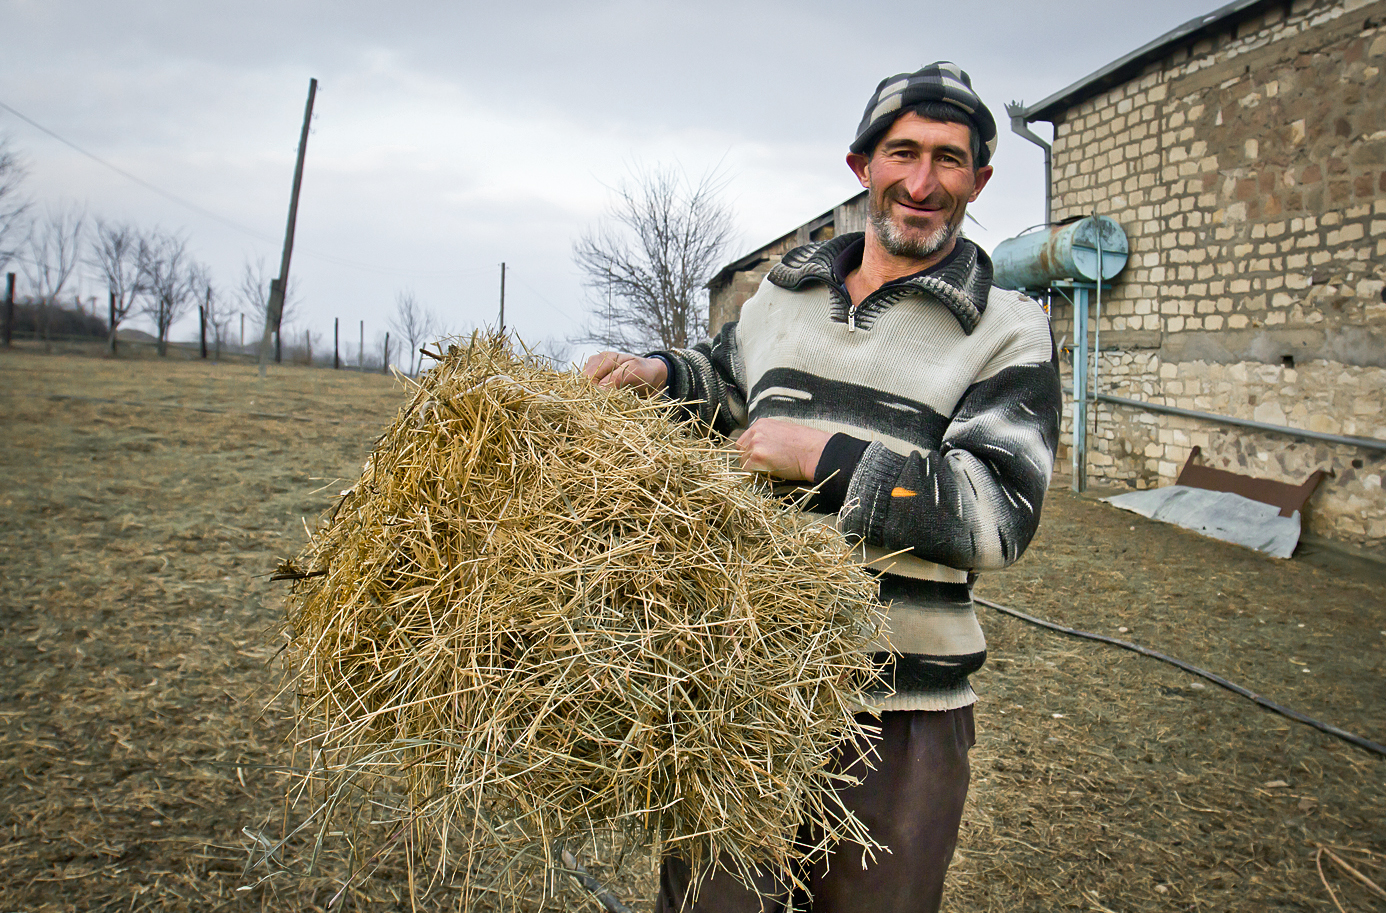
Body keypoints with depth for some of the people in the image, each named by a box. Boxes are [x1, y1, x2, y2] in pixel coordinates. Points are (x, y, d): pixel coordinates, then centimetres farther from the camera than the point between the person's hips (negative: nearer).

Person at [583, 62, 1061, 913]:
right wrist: (658, 372, 8)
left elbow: (1001, 510, -13)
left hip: (901, 717, -3)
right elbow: (724, 375, 30)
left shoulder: (1009, 332, -2)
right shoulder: (785, 291, 11)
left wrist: (825, 458, -18)